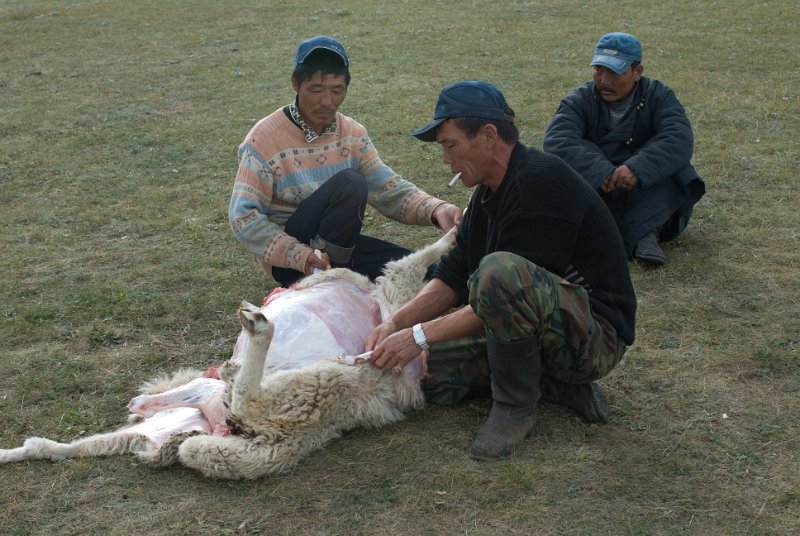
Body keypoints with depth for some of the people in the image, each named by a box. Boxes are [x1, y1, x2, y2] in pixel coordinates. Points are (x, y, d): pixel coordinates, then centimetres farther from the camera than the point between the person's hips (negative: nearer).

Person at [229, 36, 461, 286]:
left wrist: (436, 210, -24)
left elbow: (389, 190, -4)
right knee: (349, 183, -28)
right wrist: (302, 256, -31)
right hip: (288, 256, -6)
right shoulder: (264, 140, -15)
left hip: (337, 246, 7)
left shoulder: (353, 133, 2)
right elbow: (243, 218, -18)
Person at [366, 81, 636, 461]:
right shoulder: (489, 193, 7)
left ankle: (516, 405, -13)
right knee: (423, 366, 4)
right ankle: (560, 384, 6)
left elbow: (512, 290, -25)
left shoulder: (542, 181, -22)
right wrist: (396, 323, -9)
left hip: (597, 335, -10)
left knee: (499, 271, -36)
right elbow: (453, 278, 7)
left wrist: (422, 335, -22)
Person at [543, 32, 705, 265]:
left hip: (647, 192, 0)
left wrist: (637, 168, -39)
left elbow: (679, 139, -22)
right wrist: (601, 172, -38)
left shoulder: (659, 96, -2)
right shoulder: (579, 101, -3)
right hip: (595, 197, 0)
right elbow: (555, 142, -24)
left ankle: (642, 231, -36)